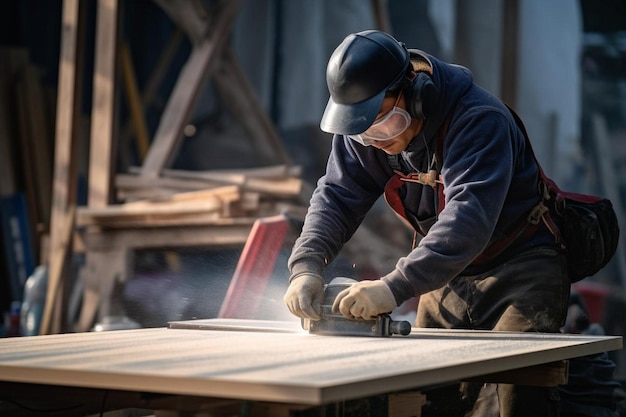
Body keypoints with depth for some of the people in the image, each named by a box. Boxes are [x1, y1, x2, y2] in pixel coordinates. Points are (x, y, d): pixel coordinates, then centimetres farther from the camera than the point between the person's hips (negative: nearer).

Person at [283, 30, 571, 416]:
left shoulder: (480, 120, -29)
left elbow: (468, 219, -40)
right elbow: (337, 197, -9)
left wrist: (396, 287, -50)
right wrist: (307, 265, -29)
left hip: (520, 267, -6)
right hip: (449, 274, 6)